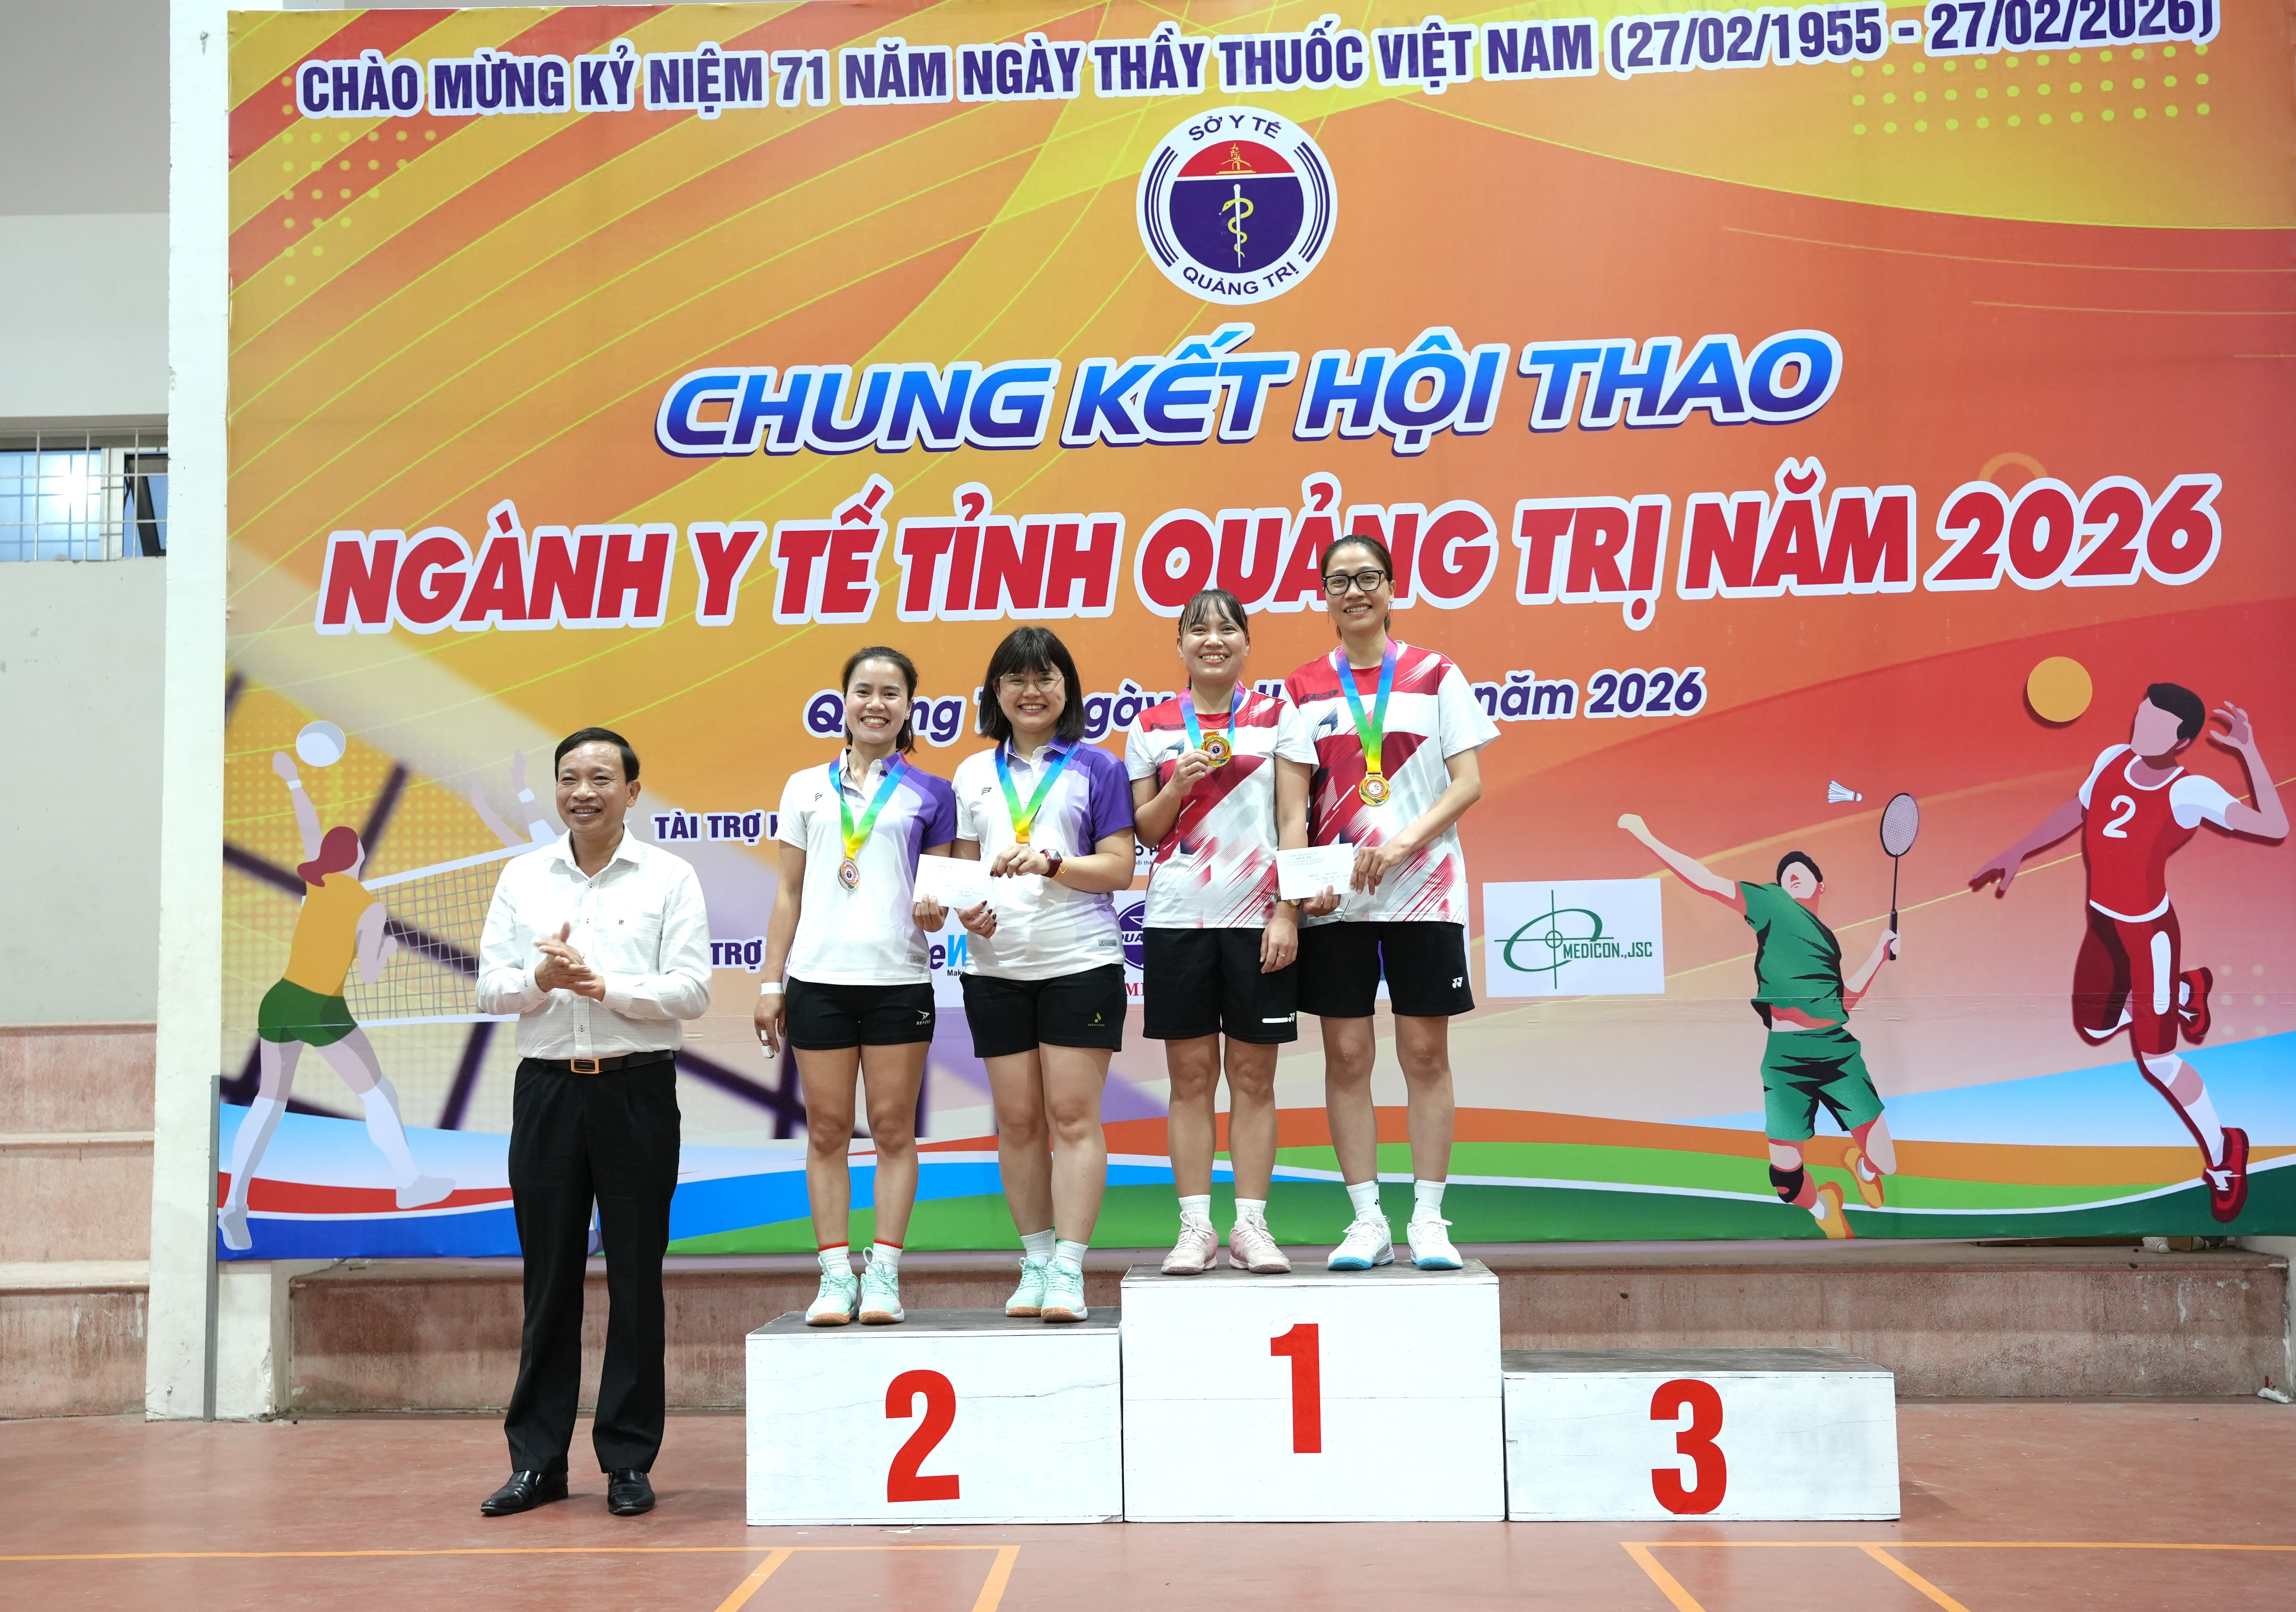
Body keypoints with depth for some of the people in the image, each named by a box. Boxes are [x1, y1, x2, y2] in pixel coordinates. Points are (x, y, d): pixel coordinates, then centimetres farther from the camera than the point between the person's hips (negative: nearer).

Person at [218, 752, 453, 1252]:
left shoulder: (316, 880, 3)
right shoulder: (371, 909, -9)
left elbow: (310, 829, 21)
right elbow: (369, 975, -11)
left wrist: (294, 782, 37)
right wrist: (389, 948, 10)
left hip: (278, 1002, 5)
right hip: (322, 1011, -5)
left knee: (269, 1102, 11)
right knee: (377, 1094, 9)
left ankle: (234, 1201, 2)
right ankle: (409, 1182, 12)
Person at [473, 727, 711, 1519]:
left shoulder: (670, 878, 2)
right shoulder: (522, 877, 11)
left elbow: (691, 991, -6)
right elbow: (489, 986, 6)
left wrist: (604, 986, -17)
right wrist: (540, 978, -14)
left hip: (636, 1089, -2)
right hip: (547, 1089, 2)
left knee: (635, 1276, 2)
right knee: (549, 1275, 7)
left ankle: (629, 1460, 12)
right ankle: (537, 1459, 16)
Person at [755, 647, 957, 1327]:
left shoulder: (929, 794, 8)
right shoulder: (807, 788, 12)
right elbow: (789, 892, 12)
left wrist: (937, 910, -14)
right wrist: (770, 982, 7)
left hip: (899, 978, -1)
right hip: (818, 977, 1)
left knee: (893, 1126, 0)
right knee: (827, 1128, 2)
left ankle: (884, 1274, 5)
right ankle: (835, 1275, 7)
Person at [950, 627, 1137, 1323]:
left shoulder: (1096, 768, 3)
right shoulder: (974, 774, 14)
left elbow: (1119, 868, -2)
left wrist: (1050, 862, -17)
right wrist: (965, 908, -5)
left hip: (1080, 961, -3)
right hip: (996, 967, 3)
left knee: (1073, 1114, -5)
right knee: (1017, 1120, 6)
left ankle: (1068, 1271, -3)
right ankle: (1035, 1262, 15)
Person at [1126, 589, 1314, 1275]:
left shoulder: (1277, 717, 5)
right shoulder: (1152, 728, 9)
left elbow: (1294, 821, 0)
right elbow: (1145, 831, 10)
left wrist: (1287, 913, -8)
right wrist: (1178, 786, -9)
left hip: (1257, 917, -1)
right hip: (1177, 916, 1)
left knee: (1254, 1076, 3)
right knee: (1190, 1075, 3)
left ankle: (1251, 1226, 8)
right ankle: (1195, 1227, 8)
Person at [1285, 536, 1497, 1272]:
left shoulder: (1435, 675, 4)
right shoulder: (1304, 688, 8)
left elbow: (1469, 782, -1)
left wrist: (1405, 840, -16)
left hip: (1423, 890, -1)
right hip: (1335, 901, 1)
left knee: (1425, 1052, 1)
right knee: (1346, 1054, 2)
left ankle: (1428, 1220, 9)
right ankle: (1366, 1220, 10)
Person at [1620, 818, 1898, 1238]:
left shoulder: (1828, 940, 21)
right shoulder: (1770, 901, 8)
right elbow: (1705, 881, 3)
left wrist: (1879, 954, 24)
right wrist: (1647, 838, -3)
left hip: (1838, 1052, 4)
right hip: (1785, 1058, -4)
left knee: (1884, 1164, -3)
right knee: (1788, 1182, -7)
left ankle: (1860, 1164, 36)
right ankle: (1823, 1208, 31)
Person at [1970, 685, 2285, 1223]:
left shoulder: (2189, 792, -24)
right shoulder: (2113, 759, -7)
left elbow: (2274, 827, -36)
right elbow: (2076, 810, 14)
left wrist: (2249, 751, -38)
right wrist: (2018, 853, 16)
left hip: (2149, 936, -7)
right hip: (2104, 927, 7)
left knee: (2156, 1061, 1)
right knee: (2094, 1029, 24)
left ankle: (2223, 1153, 25)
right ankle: (2186, 992, 49)